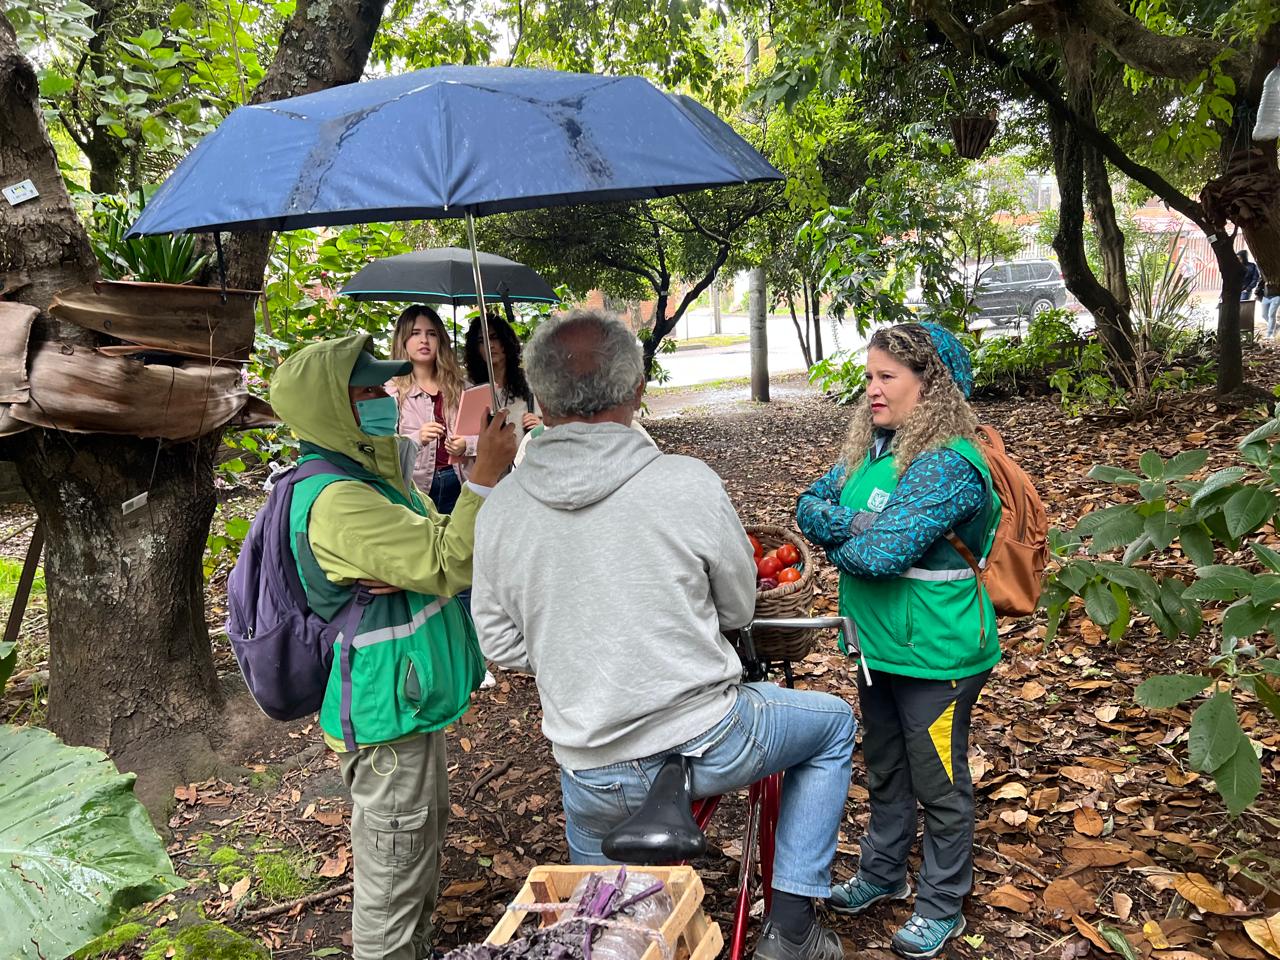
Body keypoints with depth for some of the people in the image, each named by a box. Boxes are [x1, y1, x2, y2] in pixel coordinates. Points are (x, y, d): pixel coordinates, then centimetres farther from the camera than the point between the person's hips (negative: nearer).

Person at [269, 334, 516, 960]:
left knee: (425, 835, 27)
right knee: (394, 868, 7)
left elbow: (434, 540, 11)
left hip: (412, 701, 11)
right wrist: (486, 476, -26)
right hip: (387, 719, -11)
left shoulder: (369, 473, 7)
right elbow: (447, 565, -28)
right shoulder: (335, 498, -26)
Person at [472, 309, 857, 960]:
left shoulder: (499, 508, -7)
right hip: (708, 743, -3)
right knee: (834, 723, 25)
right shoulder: (689, 483, -16)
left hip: (591, 773, 4)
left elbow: (502, 645, 2)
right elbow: (739, 607, -2)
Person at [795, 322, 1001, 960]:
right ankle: (882, 874, 45)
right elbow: (809, 506, -1)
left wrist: (835, 534, -10)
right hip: (877, 643, 8)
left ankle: (942, 906, 32)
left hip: (935, 652, -8)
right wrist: (857, 524, -20)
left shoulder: (950, 464, -23)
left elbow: (881, 554, -29)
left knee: (939, 783, 11)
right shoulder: (870, 445, 3)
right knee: (884, 769, 24)